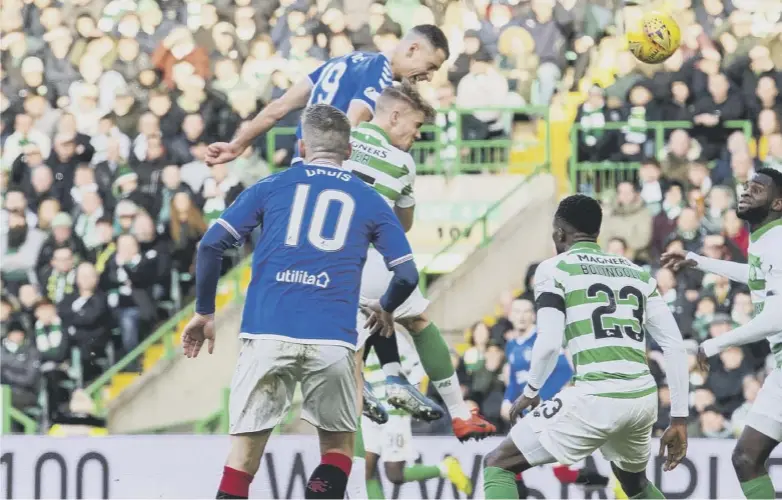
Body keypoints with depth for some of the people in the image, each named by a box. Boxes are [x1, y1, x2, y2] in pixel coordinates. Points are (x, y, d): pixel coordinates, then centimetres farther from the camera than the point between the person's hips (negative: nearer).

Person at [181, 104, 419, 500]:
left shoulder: (272, 186, 15)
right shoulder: (369, 201, 15)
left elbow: (210, 246, 8)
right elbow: (407, 275, 12)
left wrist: (204, 312, 19)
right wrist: (385, 310, 33)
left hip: (267, 332, 0)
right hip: (332, 340, 0)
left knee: (244, 452, 6)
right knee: (338, 445, 18)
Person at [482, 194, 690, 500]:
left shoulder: (554, 269, 5)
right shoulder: (637, 273, 21)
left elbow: (549, 344, -7)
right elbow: (674, 345, 14)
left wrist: (530, 392, 12)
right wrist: (679, 418, 16)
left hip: (596, 397, -6)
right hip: (643, 397, 6)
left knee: (498, 465, 7)